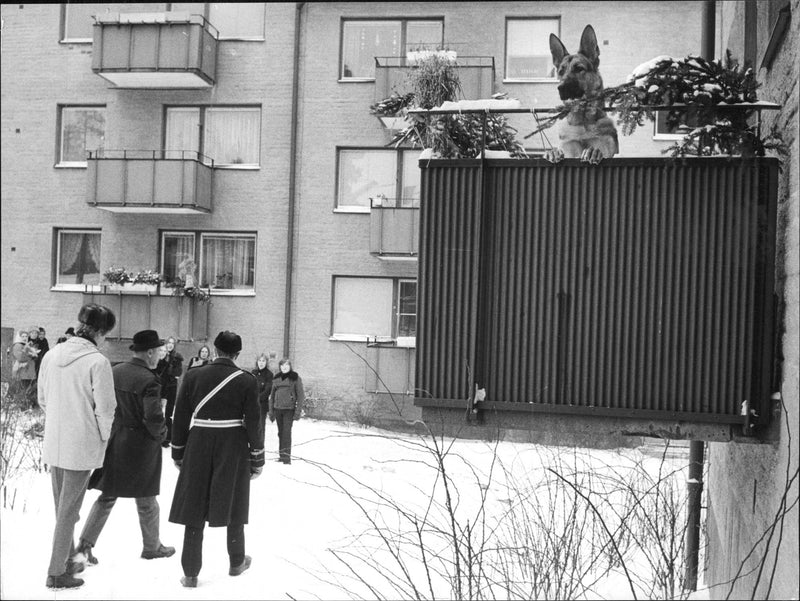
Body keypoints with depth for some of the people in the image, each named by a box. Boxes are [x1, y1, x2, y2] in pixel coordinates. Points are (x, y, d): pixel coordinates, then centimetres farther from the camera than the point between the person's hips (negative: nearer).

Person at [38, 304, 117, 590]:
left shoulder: (51, 356, -1)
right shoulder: (98, 361, -18)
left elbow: (42, 399, 8)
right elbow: (105, 408, -15)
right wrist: (103, 437, 1)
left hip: (53, 443, 6)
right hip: (83, 445, -6)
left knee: (62, 506, 19)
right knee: (68, 510, 5)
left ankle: (68, 559, 33)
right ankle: (57, 572, 14)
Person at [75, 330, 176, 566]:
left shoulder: (114, 372, 1)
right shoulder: (149, 381, -20)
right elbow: (153, 418, -24)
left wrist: (110, 431, 16)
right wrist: (161, 434, -5)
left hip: (114, 442, 6)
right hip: (140, 445, -6)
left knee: (107, 496, 16)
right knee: (146, 500, 11)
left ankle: (86, 542, 11)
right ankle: (151, 547, 26)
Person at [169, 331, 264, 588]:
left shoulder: (193, 376, -3)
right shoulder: (247, 381, -7)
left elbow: (181, 418, 1)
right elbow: (252, 423, -5)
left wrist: (178, 452, 11)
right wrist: (257, 458, 4)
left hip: (198, 447, 1)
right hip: (233, 449, -1)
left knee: (194, 511, 8)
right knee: (234, 506, 16)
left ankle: (190, 573, 10)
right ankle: (237, 562, 31)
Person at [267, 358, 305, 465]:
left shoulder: (295, 378, -3)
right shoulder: (276, 378, 9)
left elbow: (300, 395, -4)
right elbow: (272, 395, 15)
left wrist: (298, 411, -10)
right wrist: (271, 411, 11)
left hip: (289, 409, -4)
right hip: (277, 408, 5)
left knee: (287, 432, -9)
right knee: (280, 433, 11)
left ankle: (287, 456, -4)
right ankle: (281, 455, 20)